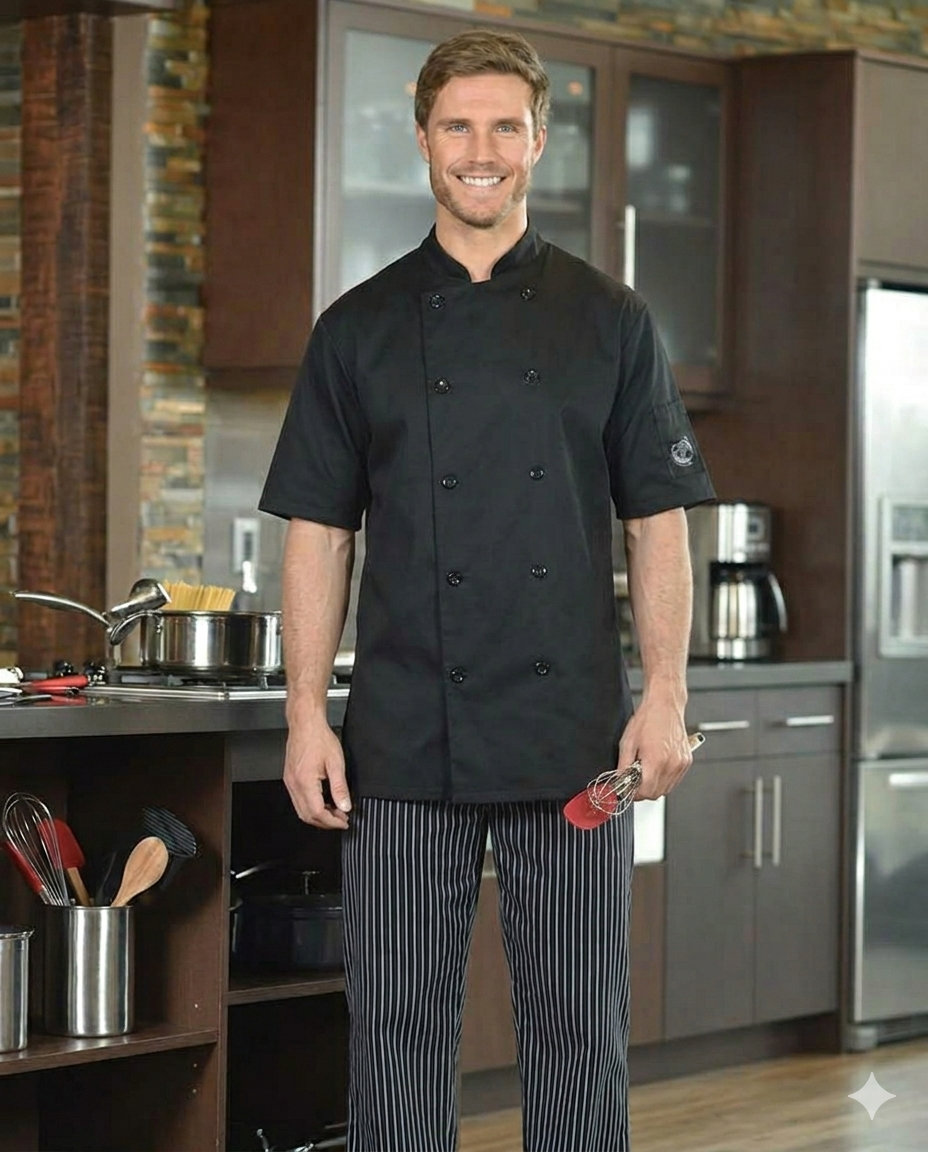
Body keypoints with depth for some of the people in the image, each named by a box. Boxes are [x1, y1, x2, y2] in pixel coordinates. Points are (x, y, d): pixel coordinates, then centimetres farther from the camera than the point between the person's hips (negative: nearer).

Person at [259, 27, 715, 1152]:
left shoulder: (610, 321, 6)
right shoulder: (359, 329, 6)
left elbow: (659, 522, 5)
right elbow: (317, 532, 6)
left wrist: (665, 699, -4)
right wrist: (306, 715, -2)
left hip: (575, 739, 0)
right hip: (406, 746, 0)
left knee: (580, 1028, 5)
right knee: (398, 1026, 3)